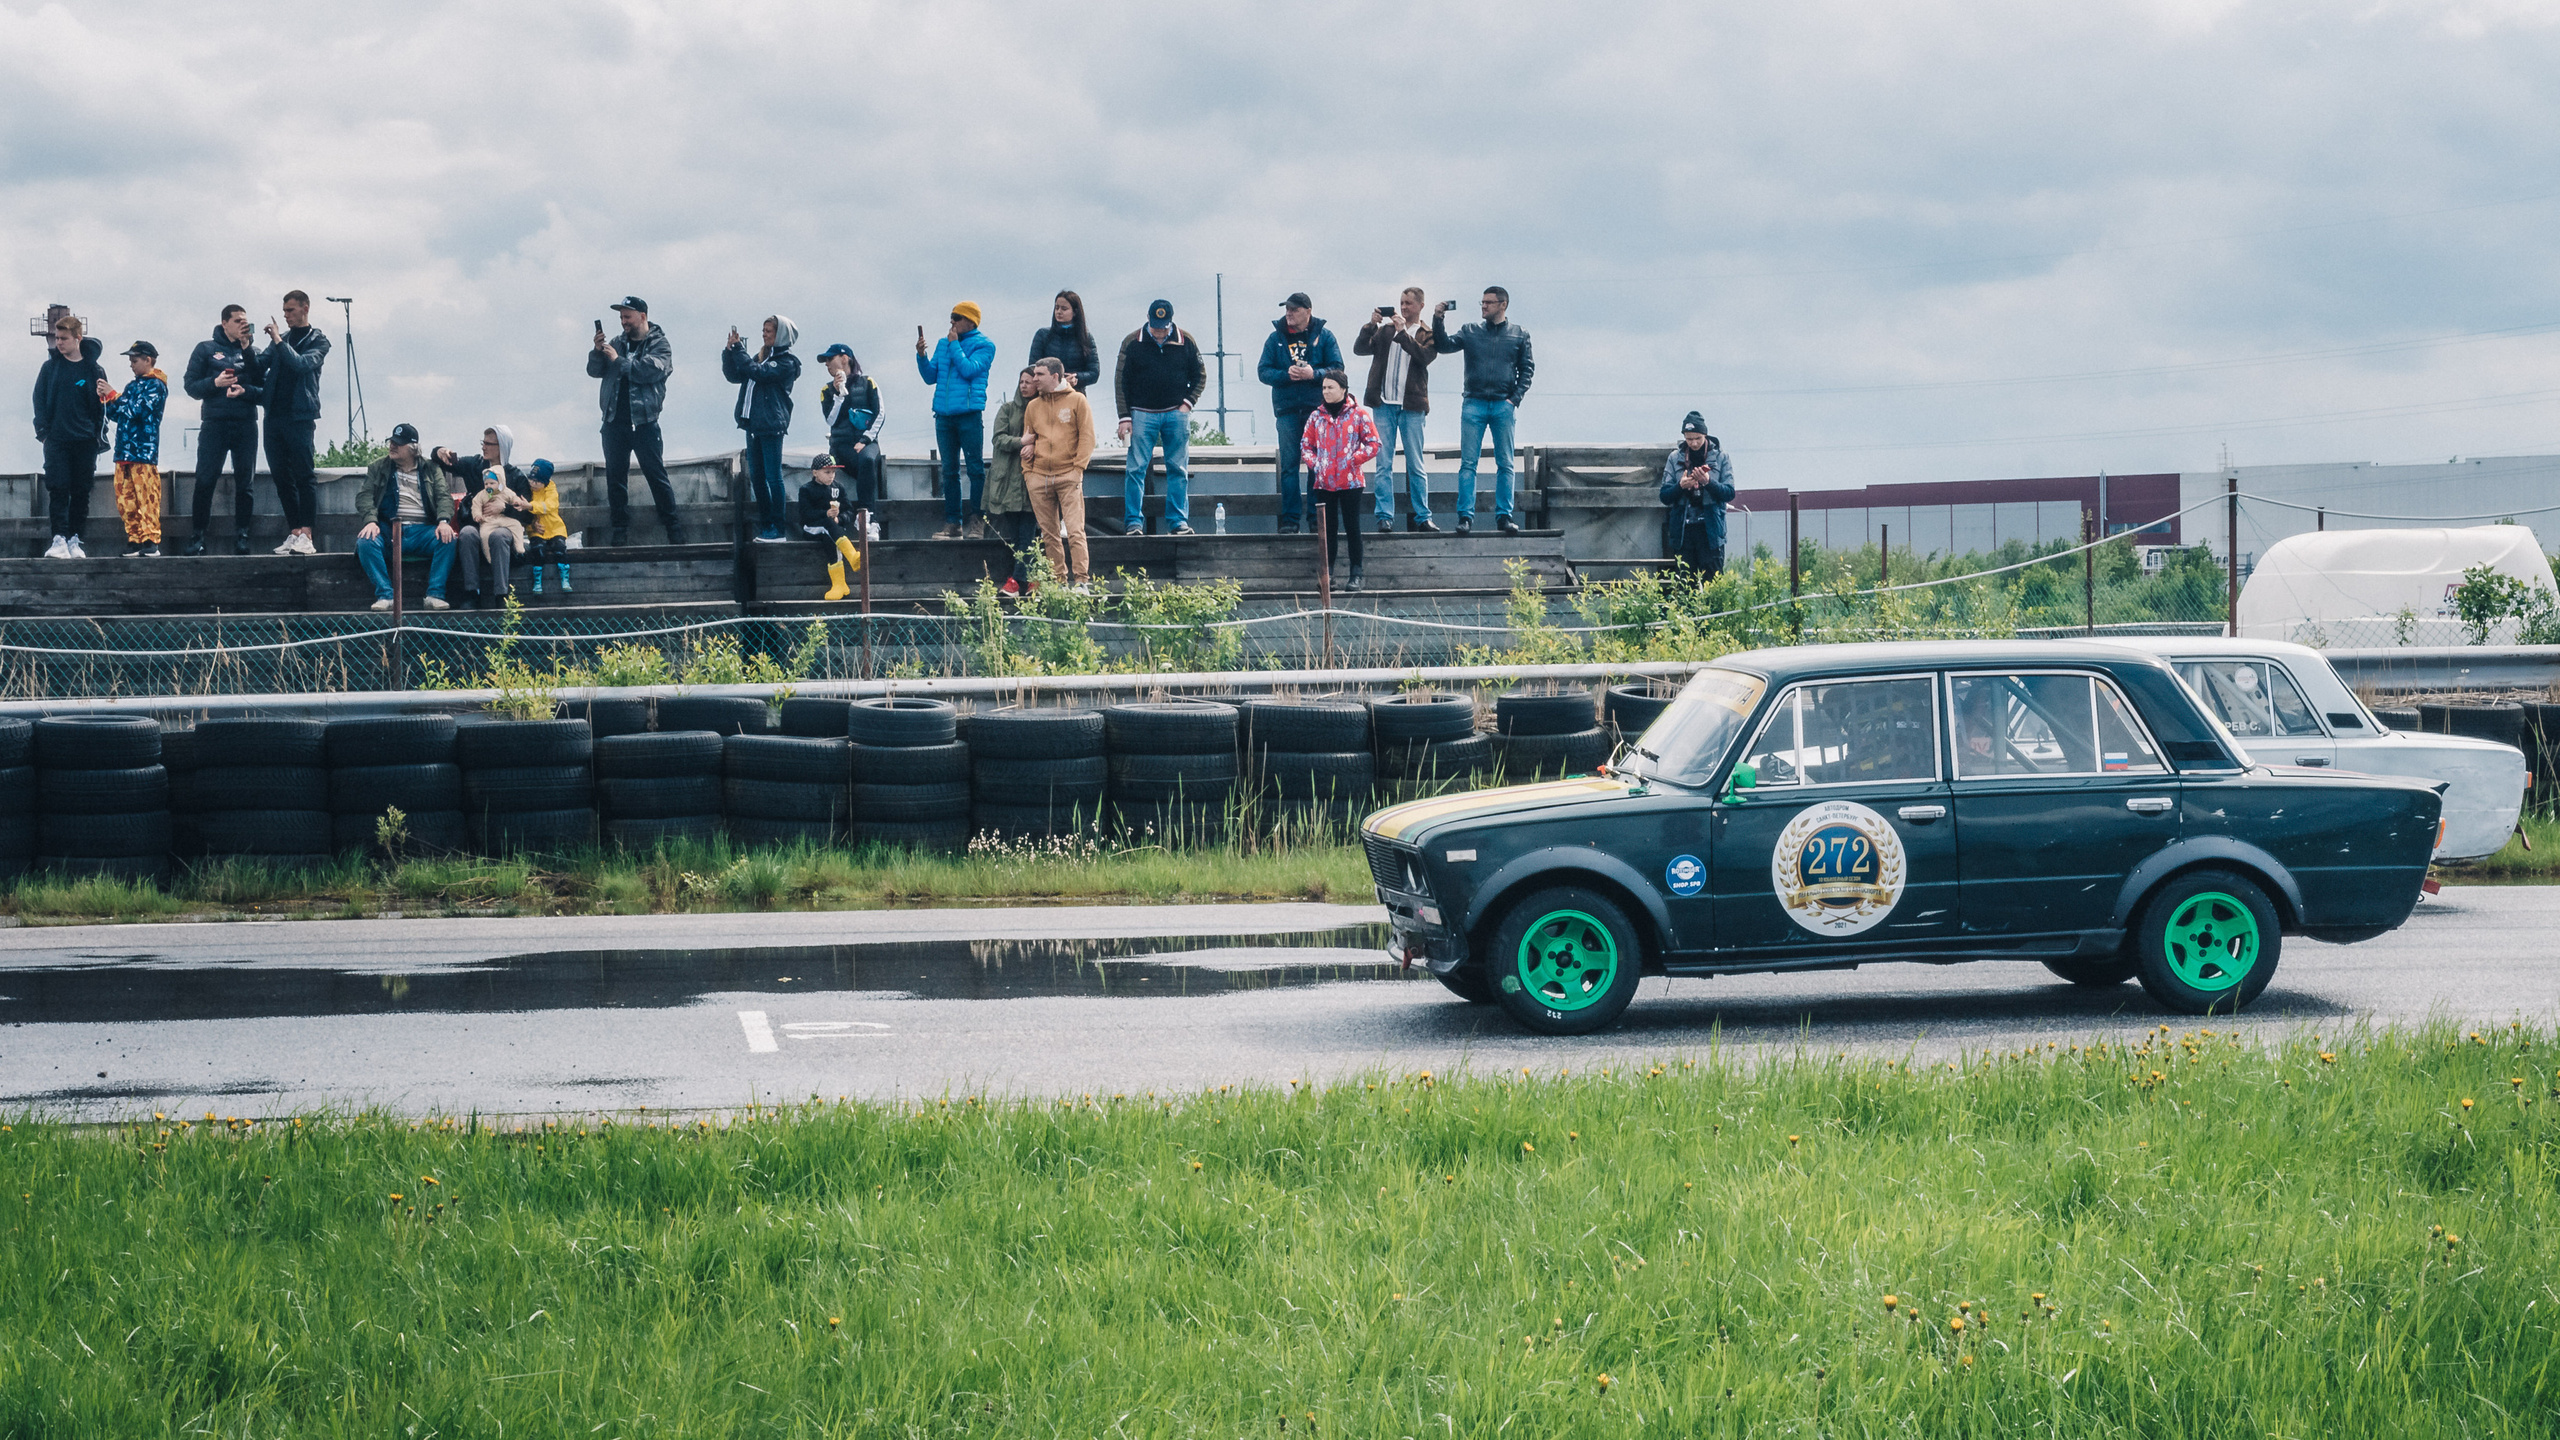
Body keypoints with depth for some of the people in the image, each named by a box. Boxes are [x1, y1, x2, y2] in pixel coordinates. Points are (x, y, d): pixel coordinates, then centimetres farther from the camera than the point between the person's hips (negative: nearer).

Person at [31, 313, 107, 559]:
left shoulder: (94, 370, 5)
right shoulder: (50, 367, 6)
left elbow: (101, 405, 8)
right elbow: (40, 399, 7)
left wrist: (99, 435, 2)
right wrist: (43, 429, -3)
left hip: (85, 441, 0)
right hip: (57, 440, 0)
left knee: (81, 492, 2)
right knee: (58, 489, -8)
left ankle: (74, 539, 9)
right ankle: (59, 539, -11)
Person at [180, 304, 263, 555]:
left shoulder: (251, 353, 15)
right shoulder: (206, 349, 10)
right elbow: (190, 384, 4)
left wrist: (245, 391, -12)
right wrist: (215, 383, -12)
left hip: (246, 425, 2)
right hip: (214, 423, -2)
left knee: (245, 481, 2)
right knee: (205, 480, -6)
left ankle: (242, 534, 9)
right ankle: (199, 534, -1)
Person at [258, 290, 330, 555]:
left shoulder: (317, 340, 2)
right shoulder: (281, 339, 18)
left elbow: (302, 364, -15)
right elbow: (259, 365, 10)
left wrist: (279, 342, -13)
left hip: (300, 416, -6)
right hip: (275, 415, 6)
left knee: (304, 475, -9)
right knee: (282, 476, 5)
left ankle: (306, 536, -13)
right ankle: (294, 533, 8)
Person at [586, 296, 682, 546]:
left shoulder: (659, 344, 0)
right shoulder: (616, 343, 13)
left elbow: (652, 370, -18)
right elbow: (594, 371, 9)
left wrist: (619, 361, -14)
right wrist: (598, 351, -10)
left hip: (644, 422, -5)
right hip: (615, 422, 5)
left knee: (656, 475, -3)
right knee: (615, 478, 5)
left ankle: (673, 528, 3)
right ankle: (620, 531, 12)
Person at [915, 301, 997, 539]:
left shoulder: (983, 345, 0)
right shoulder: (943, 344, 17)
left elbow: (969, 370, -15)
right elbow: (930, 377, 15)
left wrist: (955, 345, -6)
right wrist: (921, 356, -1)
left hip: (969, 414, -6)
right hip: (944, 415, 6)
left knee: (975, 468, -5)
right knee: (949, 470, 6)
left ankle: (976, 520, -2)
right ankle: (952, 523, 8)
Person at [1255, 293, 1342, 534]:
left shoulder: (1324, 336, 6)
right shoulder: (1276, 338, 9)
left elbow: (1337, 369, 1)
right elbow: (1264, 371, 4)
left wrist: (1313, 374, -16)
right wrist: (1286, 375, -14)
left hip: (1317, 408, -1)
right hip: (1287, 409, 1)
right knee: (1288, 466, -2)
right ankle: (1289, 520, 0)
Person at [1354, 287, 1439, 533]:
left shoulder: (1427, 335, 7)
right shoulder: (1385, 330, 14)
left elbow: (1425, 356, -12)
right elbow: (1359, 349, 6)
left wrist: (1402, 332, -13)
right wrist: (1370, 326, -7)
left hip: (1411, 406, -2)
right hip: (1384, 404, 2)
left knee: (1416, 465, 1)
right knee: (1383, 464, 0)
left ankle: (1422, 517, 6)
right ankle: (1385, 517, 1)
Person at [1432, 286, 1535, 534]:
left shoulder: (1519, 335, 8)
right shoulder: (1470, 332, 10)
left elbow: (1528, 369, 9)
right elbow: (1444, 345, 1)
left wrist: (1515, 399, -2)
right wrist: (1438, 321, -13)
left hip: (1503, 405, 0)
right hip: (1474, 404, 0)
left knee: (1505, 464, 2)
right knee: (1468, 463, -4)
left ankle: (1504, 515, 6)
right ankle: (1465, 515, -3)